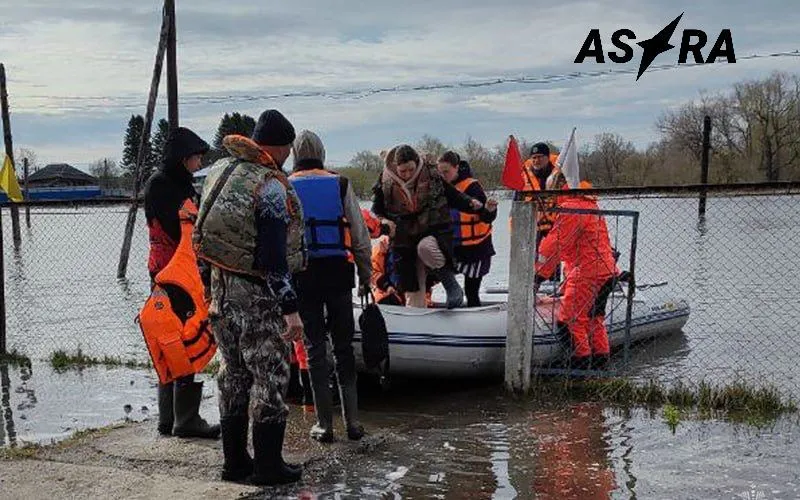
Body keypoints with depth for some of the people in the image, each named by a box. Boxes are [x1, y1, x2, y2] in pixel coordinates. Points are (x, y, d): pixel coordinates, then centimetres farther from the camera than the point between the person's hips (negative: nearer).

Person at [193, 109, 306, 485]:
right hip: (259, 297, -8)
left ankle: (234, 461, 23)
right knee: (269, 376, 2)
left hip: (221, 286, 8)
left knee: (234, 375, 15)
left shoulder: (218, 171, 8)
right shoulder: (270, 186, -18)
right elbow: (274, 256, -21)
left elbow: (204, 232, 14)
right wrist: (290, 308, -18)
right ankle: (268, 465, 8)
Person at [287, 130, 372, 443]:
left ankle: (324, 425, 8)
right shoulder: (340, 185, 1)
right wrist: (365, 276, 11)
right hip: (338, 272, 1)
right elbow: (360, 235, 2)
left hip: (303, 276, 0)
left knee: (315, 348, 6)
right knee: (344, 347, 10)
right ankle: (352, 421, 11)